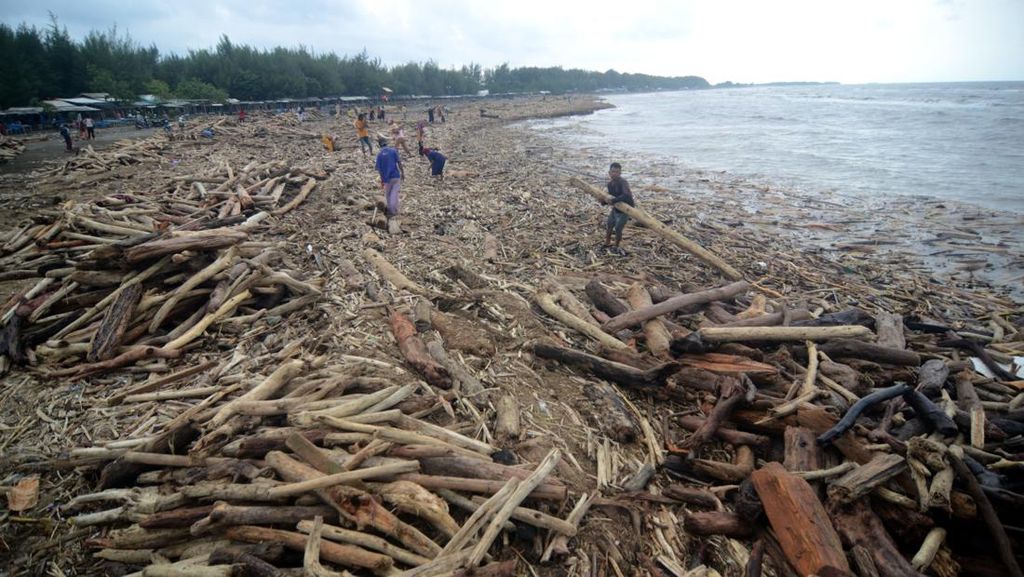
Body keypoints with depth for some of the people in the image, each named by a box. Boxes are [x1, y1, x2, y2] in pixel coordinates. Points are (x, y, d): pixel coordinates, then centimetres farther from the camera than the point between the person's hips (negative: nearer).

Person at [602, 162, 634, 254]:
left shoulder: (623, 182, -29)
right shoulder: (610, 184, -5)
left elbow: (626, 195, -44)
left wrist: (615, 200, -50)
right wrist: (605, 201, -11)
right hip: (615, 208, 8)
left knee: (618, 229, -2)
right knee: (609, 226, 19)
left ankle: (616, 247, 22)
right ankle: (607, 244, 41)